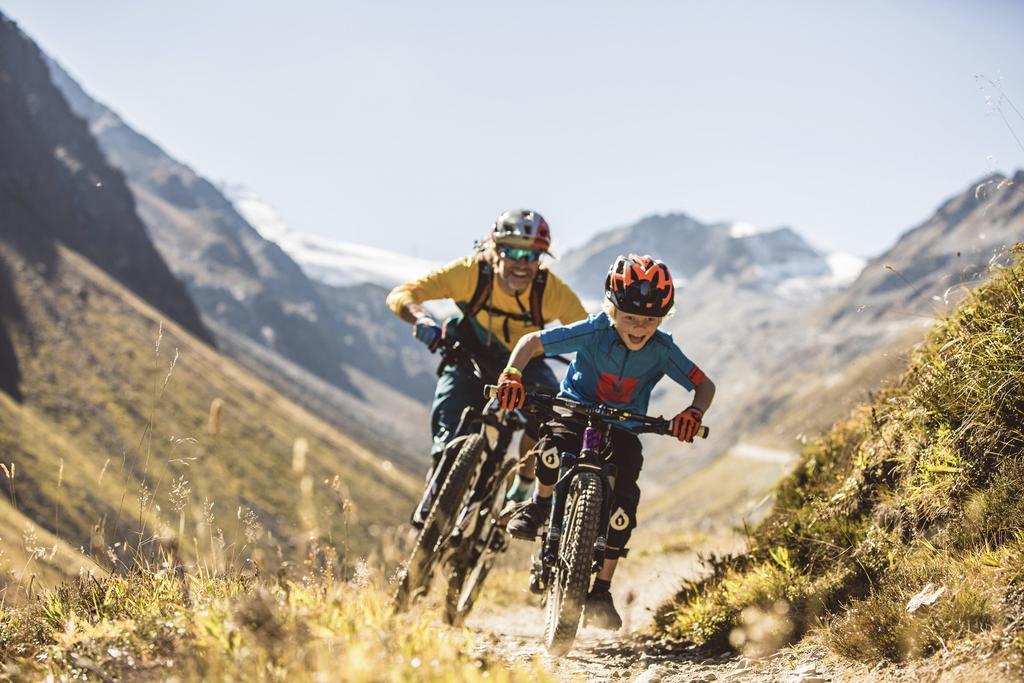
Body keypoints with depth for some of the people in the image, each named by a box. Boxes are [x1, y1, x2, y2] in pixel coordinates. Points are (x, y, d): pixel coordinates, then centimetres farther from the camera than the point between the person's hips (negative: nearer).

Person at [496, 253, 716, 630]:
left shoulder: (662, 350, -16)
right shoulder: (593, 332, -20)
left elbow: (705, 385, -10)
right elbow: (532, 342, -16)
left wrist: (694, 412, -33)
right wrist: (512, 374, -35)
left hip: (622, 429, 2)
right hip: (576, 411, -1)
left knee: (623, 505, -17)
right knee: (555, 445, -37)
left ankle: (600, 592, -5)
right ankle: (539, 505, -5)